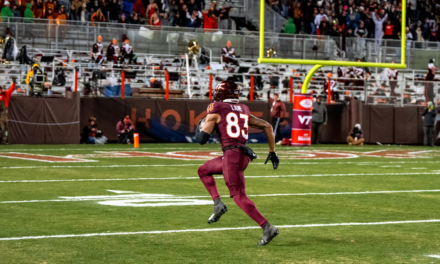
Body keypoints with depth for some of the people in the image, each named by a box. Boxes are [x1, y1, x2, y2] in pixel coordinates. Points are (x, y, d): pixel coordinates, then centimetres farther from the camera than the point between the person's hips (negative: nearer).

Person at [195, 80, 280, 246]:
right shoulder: (243, 111, 18)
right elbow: (267, 126, 16)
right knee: (203, 170, 25)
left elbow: (201, 139, -2)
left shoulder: (216, 110, 0)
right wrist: (272, 152, 21)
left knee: (239, 196, -7)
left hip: (232, 155, -8)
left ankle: (267, 228, -15)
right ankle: (217, 203, 12)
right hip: (243, 155, 8)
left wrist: (200, 127, 21)